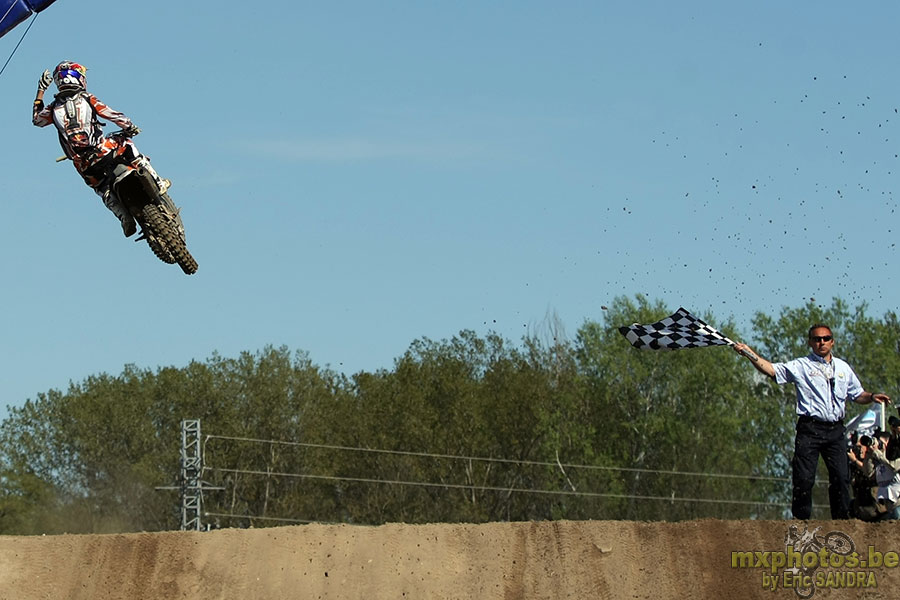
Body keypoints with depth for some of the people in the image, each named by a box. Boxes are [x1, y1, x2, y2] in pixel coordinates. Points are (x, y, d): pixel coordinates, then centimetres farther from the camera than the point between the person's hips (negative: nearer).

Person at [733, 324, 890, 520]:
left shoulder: (843, 368, 19)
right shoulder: (801, 366, 5)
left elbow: (857, 395, 26)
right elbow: (771, 370, -3)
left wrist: (872, 397, 5)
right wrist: (748, 353, -15)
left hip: (835, 430, 4)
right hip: (810, 428, -3)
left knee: (841, 477, 0)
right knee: (804, 478, -7)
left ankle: (842, 520, 8)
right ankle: (801, 520, 0)